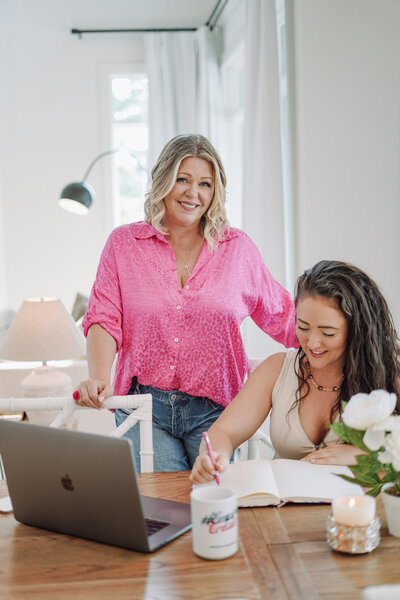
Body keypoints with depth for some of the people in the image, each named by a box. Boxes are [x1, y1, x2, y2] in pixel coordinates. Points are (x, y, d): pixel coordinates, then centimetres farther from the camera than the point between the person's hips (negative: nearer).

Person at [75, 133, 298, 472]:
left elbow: (282, 316, 14)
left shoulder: (237, 248, 7)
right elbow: (103, 319, -2)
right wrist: (99, 380, -18)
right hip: (144, 408, 0)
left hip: (214, 410, 1)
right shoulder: (124, 243, 6)